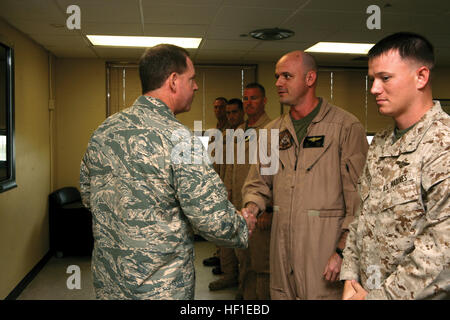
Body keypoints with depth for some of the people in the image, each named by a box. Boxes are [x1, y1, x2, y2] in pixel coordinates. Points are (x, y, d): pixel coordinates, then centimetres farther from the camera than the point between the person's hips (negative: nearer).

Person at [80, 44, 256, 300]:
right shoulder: (179, 140, -23)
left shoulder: (102, 132, -1)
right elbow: (215, 221, -23)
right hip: (161, 287, -7)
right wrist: (245, 227, -2)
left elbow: (88, 195, 12)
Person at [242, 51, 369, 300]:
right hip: (281, 249, 5)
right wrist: (250, 209, -5)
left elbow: (359, 197, -9)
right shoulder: (272, 131, 12)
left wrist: (344, 250, -14)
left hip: (325, 247, -5)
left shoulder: (346, 126, -5)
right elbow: (259, 182, 16)